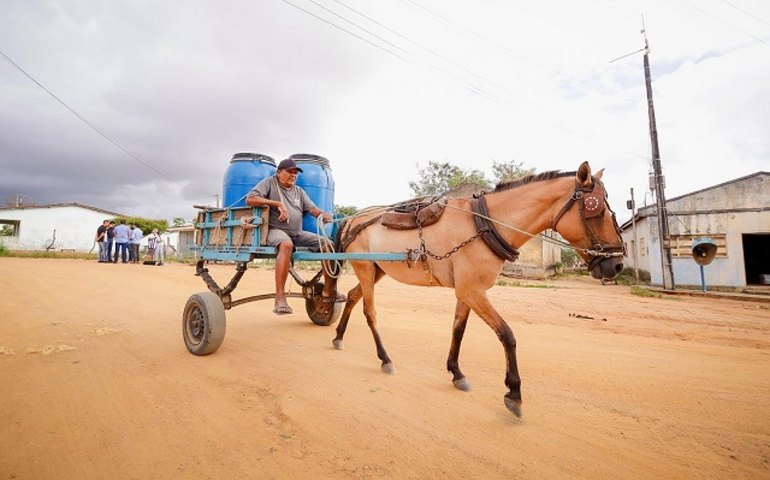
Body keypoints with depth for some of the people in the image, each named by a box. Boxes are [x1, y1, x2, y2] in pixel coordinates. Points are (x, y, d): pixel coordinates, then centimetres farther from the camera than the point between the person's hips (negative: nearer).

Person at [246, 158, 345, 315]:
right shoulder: (269, 183, 5)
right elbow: (250, 199, -7)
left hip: (298, 233, 6)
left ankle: (329, 291, 0)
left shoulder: (299, 191, 21)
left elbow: (312, 209, 9)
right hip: (275, 230, -6)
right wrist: (277, 204, -15)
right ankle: (280, 298, -41)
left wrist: (323, 214, -16)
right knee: (286, 244, -40)